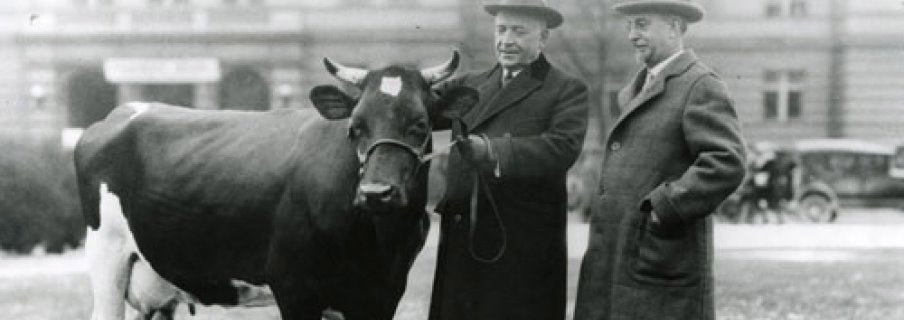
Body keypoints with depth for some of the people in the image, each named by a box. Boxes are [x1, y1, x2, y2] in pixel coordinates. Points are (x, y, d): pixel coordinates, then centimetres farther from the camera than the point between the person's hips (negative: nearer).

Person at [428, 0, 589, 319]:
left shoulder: (567, 90, 1)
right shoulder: (471, 84, 17)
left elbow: (563, 148, -16)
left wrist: (492, 149, -27)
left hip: (525, 249, -4)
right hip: (461, 241, 4)